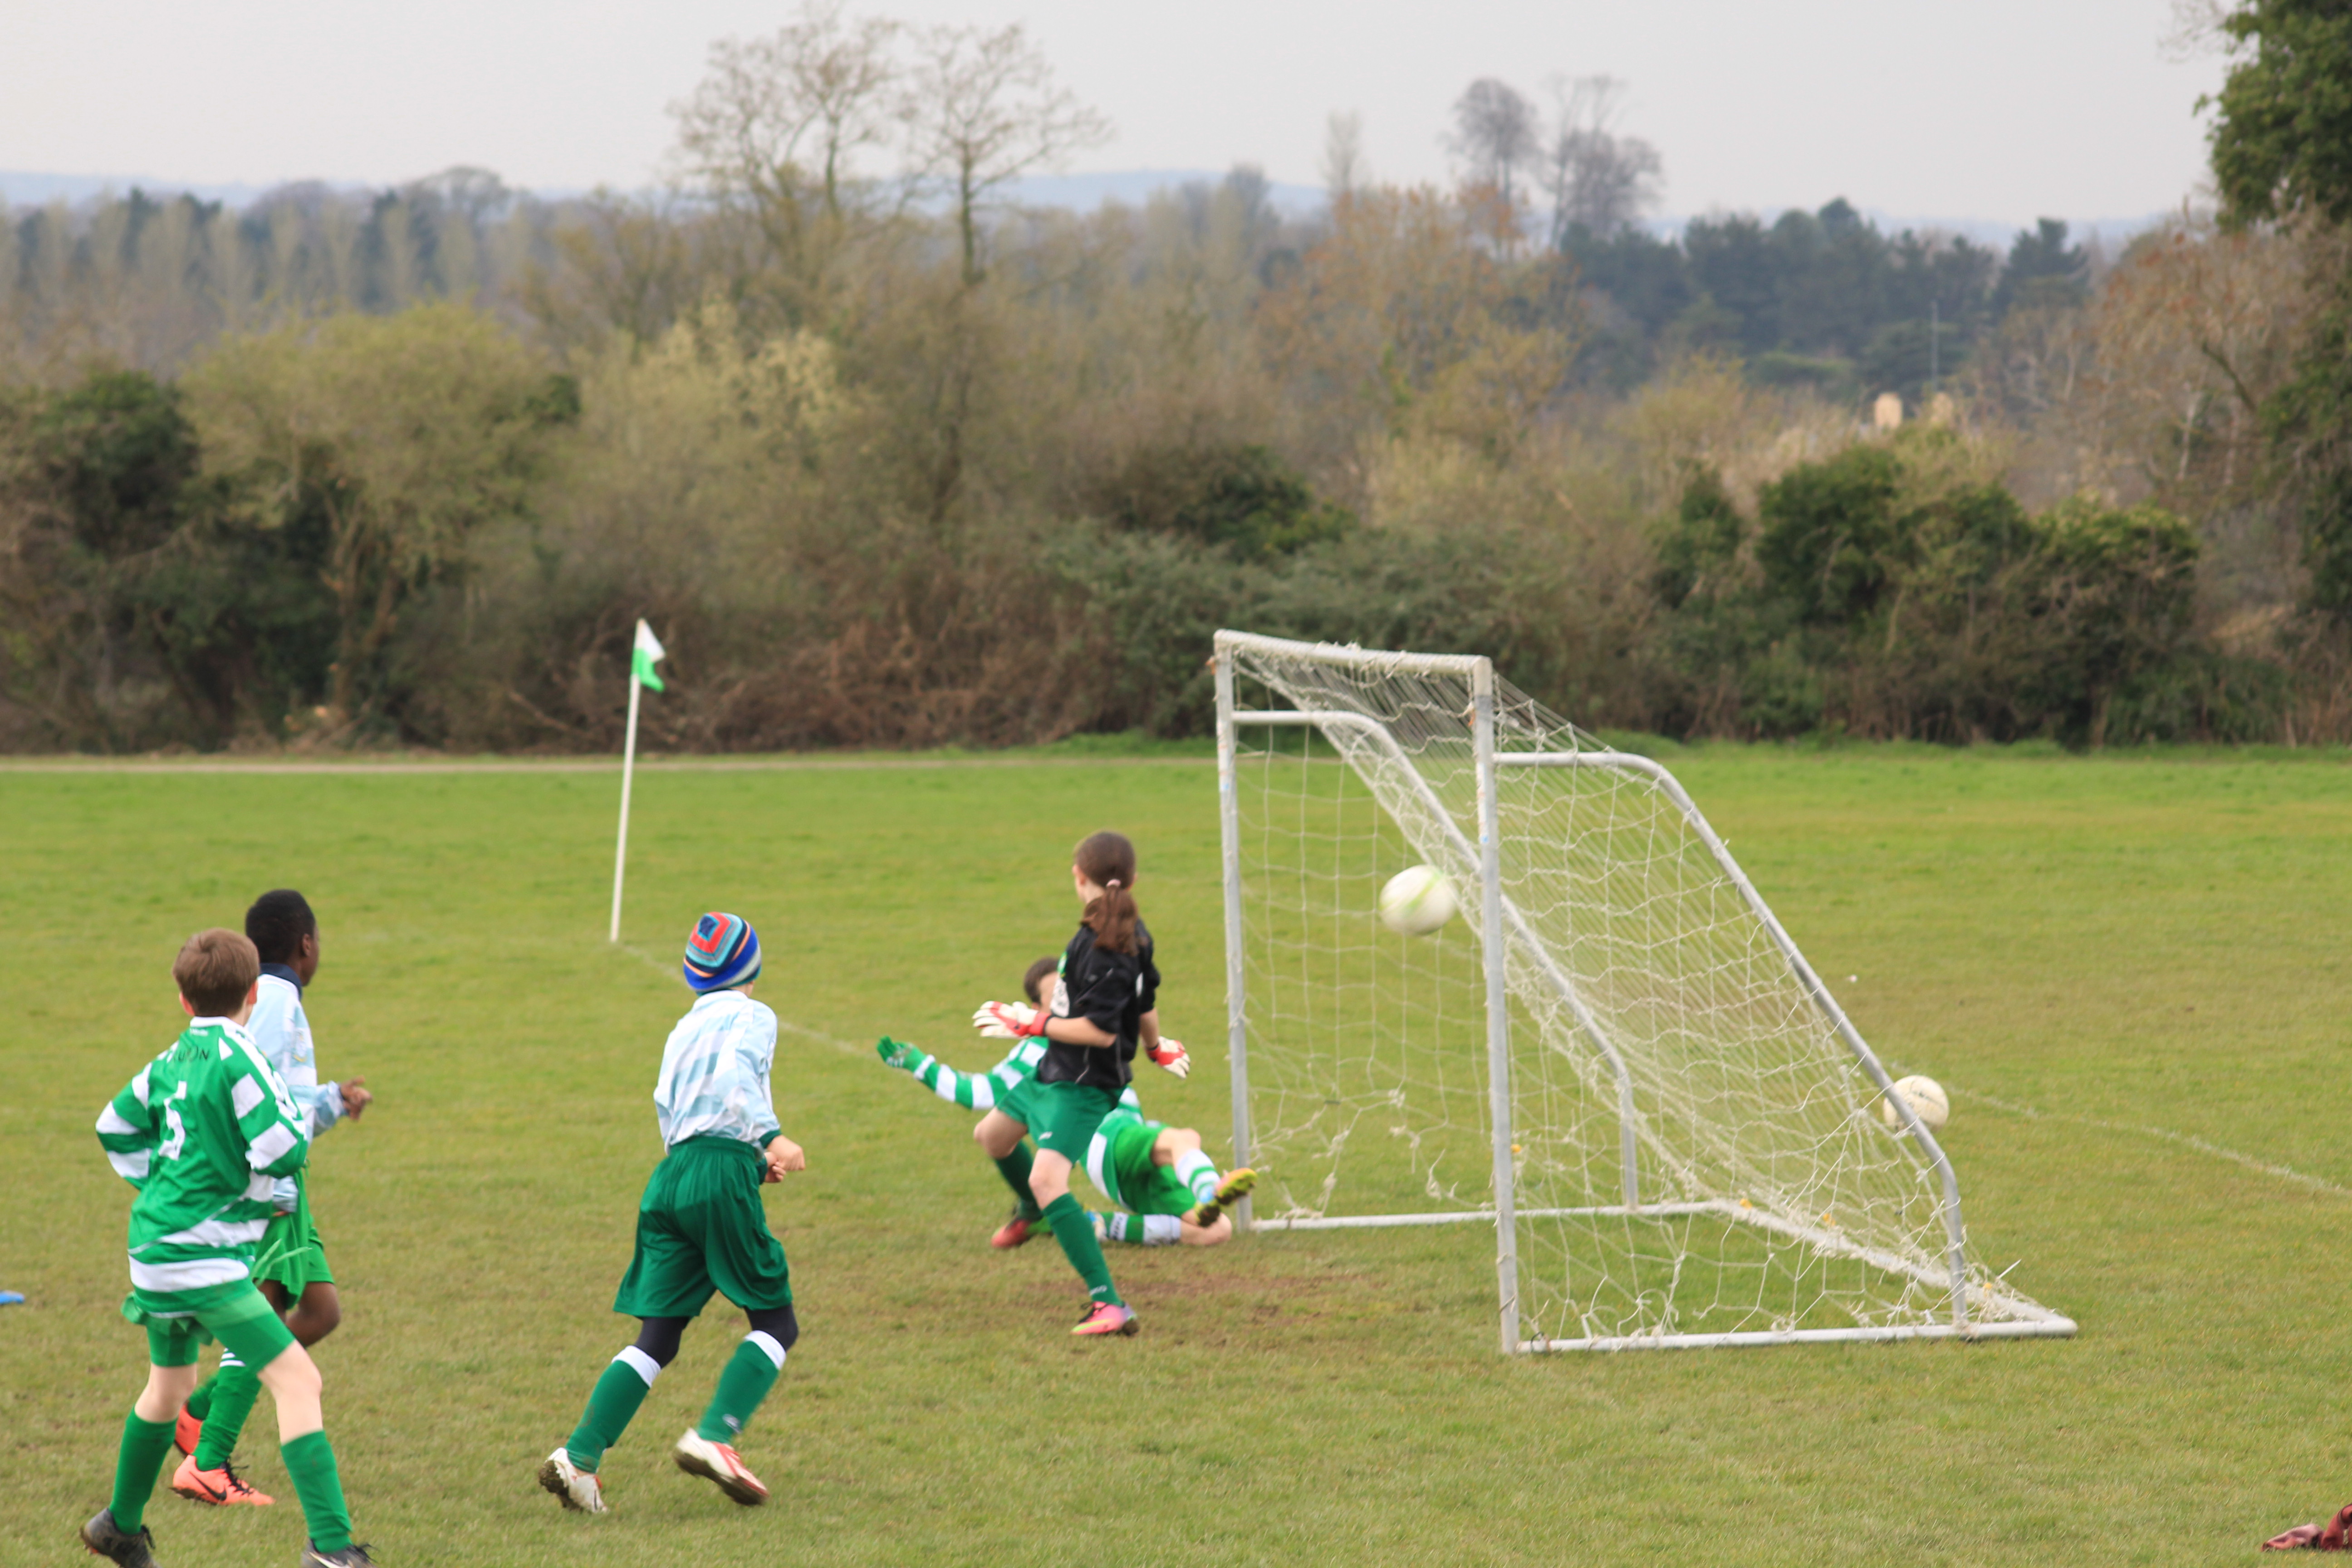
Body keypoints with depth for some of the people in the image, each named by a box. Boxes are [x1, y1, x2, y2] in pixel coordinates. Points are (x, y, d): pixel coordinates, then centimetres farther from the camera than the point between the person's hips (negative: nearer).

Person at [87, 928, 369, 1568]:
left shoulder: (170, 1063, 9)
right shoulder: (237, 1058, -16)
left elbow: (117, 1127, 23)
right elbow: (284, 1151, -21)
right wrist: (291, 1108, 0)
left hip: (158, 1248, 9)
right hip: (205, 1261, -9)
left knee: (169, 1387, 29)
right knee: (296, 1379, -14)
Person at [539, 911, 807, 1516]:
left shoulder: (683, 1030, 25)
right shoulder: (753, 1017, 4)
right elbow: (734, 1075, -16)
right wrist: (772, 1137, -22)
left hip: (670, 1175, 6)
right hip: (722, 1176, -6)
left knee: (657, 1337, 5)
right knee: (776, 1324, 4)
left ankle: (580, 1456, -9)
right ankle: (714, 1437, -14)